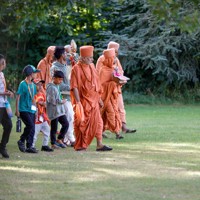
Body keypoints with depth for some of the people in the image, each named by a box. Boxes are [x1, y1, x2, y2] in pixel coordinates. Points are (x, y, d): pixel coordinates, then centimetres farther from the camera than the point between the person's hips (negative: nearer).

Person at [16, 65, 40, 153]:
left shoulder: (33, 85, 14)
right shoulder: (23, 84, -8)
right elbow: (18, 97, -8)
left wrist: (35, 109, 18)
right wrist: (17, 110, -12)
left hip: (31, 110, 7)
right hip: (24, 110, -7)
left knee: (32, 129, 4)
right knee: (31, 125, -18)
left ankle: (29, 147, 12)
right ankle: (21, 141, -5)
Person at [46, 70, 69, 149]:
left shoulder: (57, 86, 13)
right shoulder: (51, 87, -16)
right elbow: (51, 100, -20)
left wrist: (62, 101, 7)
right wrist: (61, 101, -14)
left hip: (60, 110, 9)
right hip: (53, 111, -9)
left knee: (66, 124, 6)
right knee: (54, 128, -1)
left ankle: (59, 140, 18)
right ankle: (53, 144, 9)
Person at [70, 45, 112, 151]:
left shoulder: (91, 66, 9)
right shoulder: (76, 69, -12)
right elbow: (74, 87, -16)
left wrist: (99, 98, 16)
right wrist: (78, 102, -21)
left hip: (93, 100, 7)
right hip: (83, 101, -7)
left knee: (97, 122, 3)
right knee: (81, 123, 3)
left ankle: (99, 144, 5)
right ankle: (79, 146, 13)